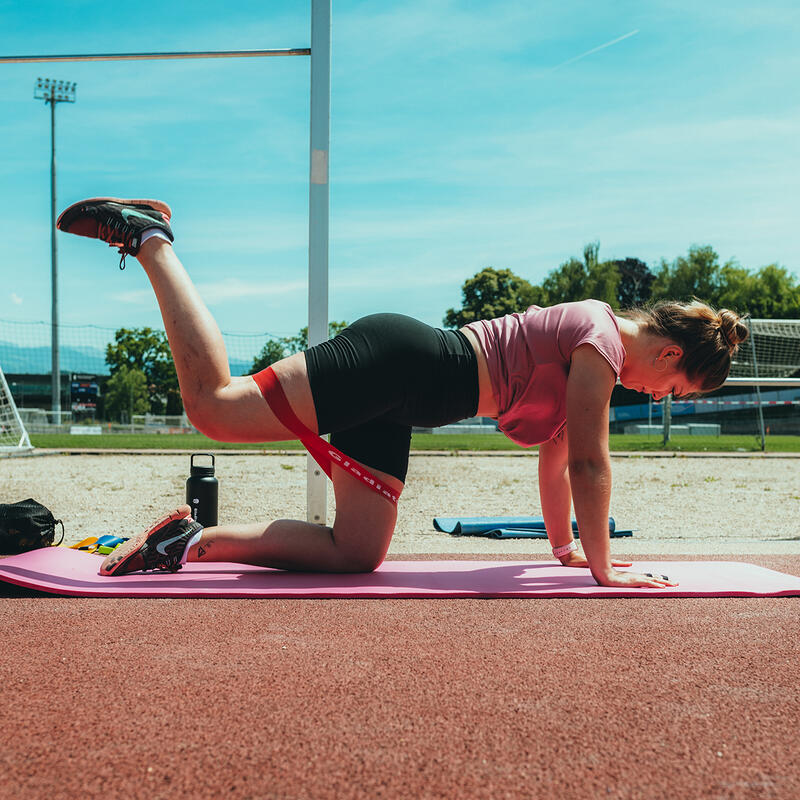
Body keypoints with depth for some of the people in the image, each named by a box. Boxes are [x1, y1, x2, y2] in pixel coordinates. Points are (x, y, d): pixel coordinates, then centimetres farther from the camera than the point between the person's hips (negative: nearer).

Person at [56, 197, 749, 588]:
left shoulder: (589, 348, 22)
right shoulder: (602, 337, -6)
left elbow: (556, 457, 27)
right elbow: (588, 460, -10)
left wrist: (566, 546, 31)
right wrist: (602, 569, -5)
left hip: (397, 397, 9)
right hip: (395, 359, -9)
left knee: (356, 553, 1)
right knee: (213, 405, -17)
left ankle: (195, 540, 2)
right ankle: (149, 237, -1)